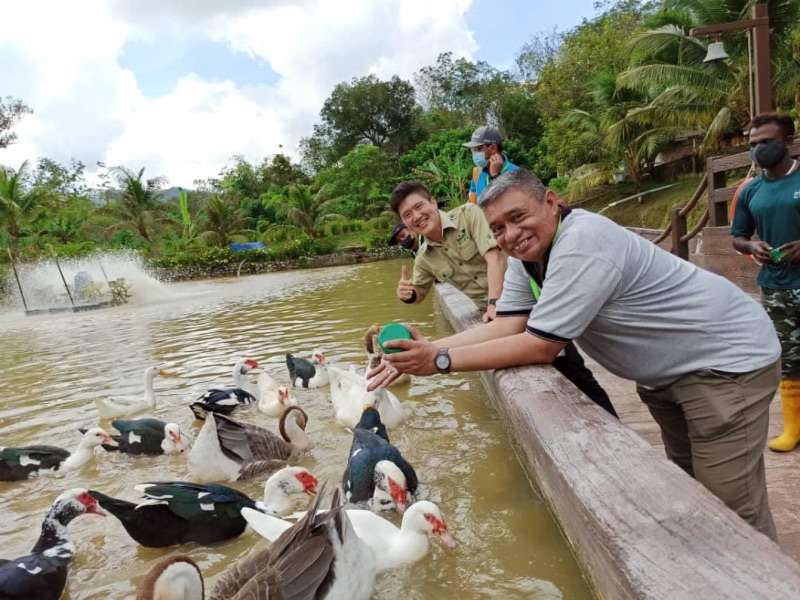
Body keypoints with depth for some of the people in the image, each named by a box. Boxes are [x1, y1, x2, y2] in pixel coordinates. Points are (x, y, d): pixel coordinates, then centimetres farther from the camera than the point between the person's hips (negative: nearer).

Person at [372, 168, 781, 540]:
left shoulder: (582, 243, -32)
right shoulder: (526, 253, -4)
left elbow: (540, 346, -32)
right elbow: (505, 325, -12)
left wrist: (441, 360, -31)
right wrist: (428, 349, -24)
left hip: (728, 358, -9)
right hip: (668, 370, 9)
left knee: (734, 513, -4)